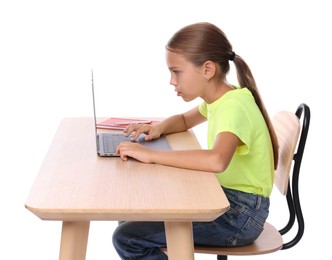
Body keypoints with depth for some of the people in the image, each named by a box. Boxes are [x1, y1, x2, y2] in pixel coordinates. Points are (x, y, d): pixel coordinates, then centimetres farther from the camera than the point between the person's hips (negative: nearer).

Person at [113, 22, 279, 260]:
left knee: (127, 238, -16)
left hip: (241, 214, -9)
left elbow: (217, 160, -44)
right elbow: (185, 120, 27)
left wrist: (151, 155, -35)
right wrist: (159, 128, 4)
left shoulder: (234, 106, -23)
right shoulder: (220, 98, 6)